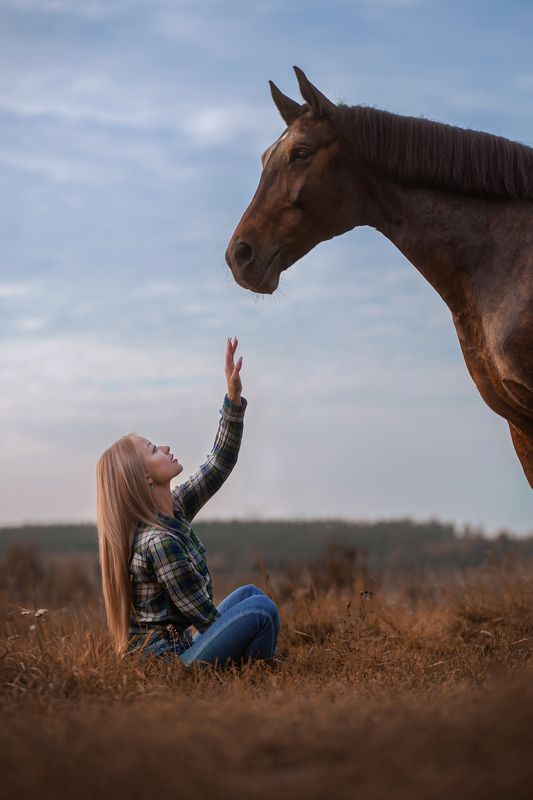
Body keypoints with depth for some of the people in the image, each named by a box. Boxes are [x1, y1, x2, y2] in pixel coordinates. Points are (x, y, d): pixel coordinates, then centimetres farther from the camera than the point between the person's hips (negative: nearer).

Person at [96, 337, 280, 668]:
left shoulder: (174, 508, 3)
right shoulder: (160, 542, -25)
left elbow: (219, 466, 7)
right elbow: (199, 611, -18)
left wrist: (234, 398, -2)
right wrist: (239, 642, -2)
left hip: (176, 646, 10)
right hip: (168, 662, -10)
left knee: (249, 593, 20)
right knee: (262, 610, -15)